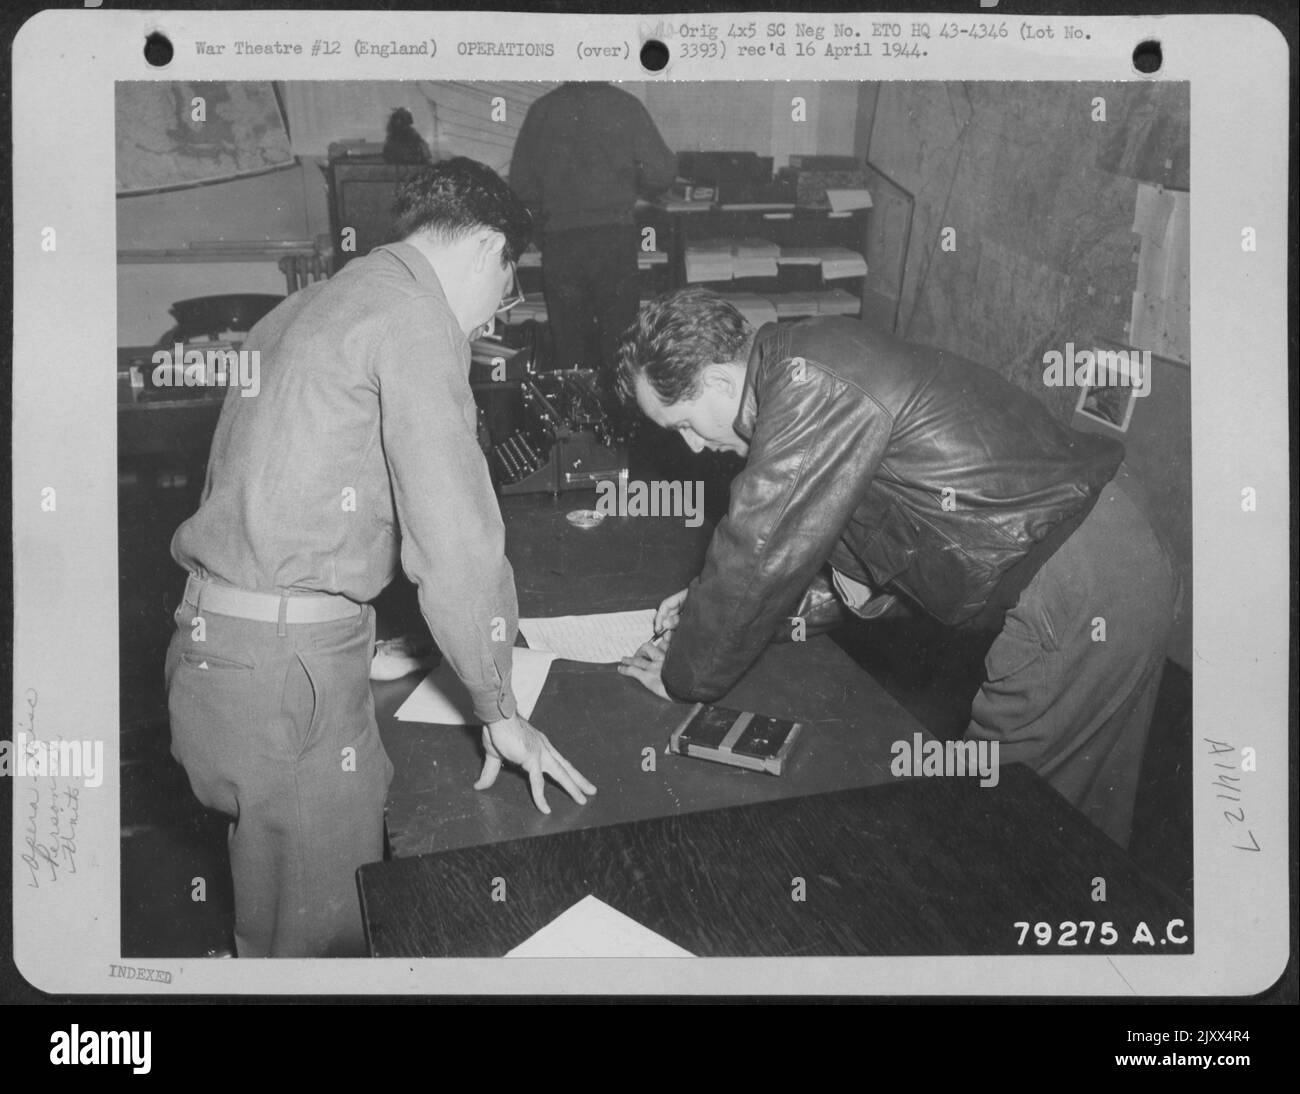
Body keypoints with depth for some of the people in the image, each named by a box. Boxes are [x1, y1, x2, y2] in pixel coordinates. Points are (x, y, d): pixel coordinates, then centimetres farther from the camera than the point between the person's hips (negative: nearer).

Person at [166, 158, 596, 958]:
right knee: (329, 933, 3)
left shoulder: (313, 306, 19)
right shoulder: (416, 314, -10)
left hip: (212, 643, 9)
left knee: (274, 917, 19)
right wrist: (501, 713, -7)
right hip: (288, 663, -9)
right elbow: (453, 535, -16)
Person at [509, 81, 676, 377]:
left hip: (558, 240, 2)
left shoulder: (541, 111, 4)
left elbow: (521, 186, 6)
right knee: (620, 339, 5)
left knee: (567, 344, 7)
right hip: (614, 237, -2)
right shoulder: (625, 106, -2)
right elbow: (660, 174, -5)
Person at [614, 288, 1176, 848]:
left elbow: (760, 557, -19)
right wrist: (711, 604, 11)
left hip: (1080, 587, -10)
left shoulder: (811, 386, -21)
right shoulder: (803, 368, 11)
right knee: (1088, 810, 24)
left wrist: (684, 678, -4)